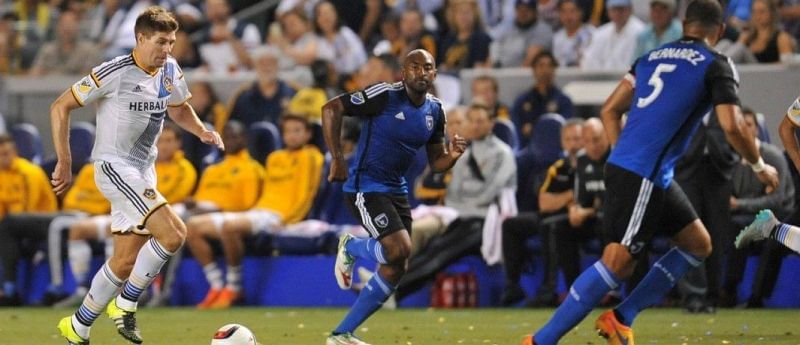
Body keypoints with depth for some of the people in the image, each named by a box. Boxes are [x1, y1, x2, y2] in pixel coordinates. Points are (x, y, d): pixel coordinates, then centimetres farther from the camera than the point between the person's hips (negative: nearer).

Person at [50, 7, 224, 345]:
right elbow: (60, 107, -11)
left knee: (126, 262, 8)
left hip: (144, 171, 8)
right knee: (173, 232, -22)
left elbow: (179, 109, 23)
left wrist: (202, 131, 2)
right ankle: (125, 304, -8)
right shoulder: (115, 73, -17)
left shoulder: (170, 70, 4)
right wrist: (64, 163, -14)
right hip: (114, 167, -8)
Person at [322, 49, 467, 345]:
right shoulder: (385, 96, -16)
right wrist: (337, 159, -21)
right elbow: (331, 109, -17)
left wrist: (452, 156, -10)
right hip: (365, 185, -8)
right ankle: (350, 248, 10)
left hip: (396, 189, 8)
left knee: (396, 269, 5)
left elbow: (435, 162, 13)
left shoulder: (434, 111, 5)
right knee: (400, 248, -23)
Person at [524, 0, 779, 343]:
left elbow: (609, 111, 15)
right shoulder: (716, 65, -3)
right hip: (643, 176, -8)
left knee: (698, 244, 17)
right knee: (617, 261, -9)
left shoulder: (653, 56, 16)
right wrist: (760, 167, 5)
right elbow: (732, 127, -11)